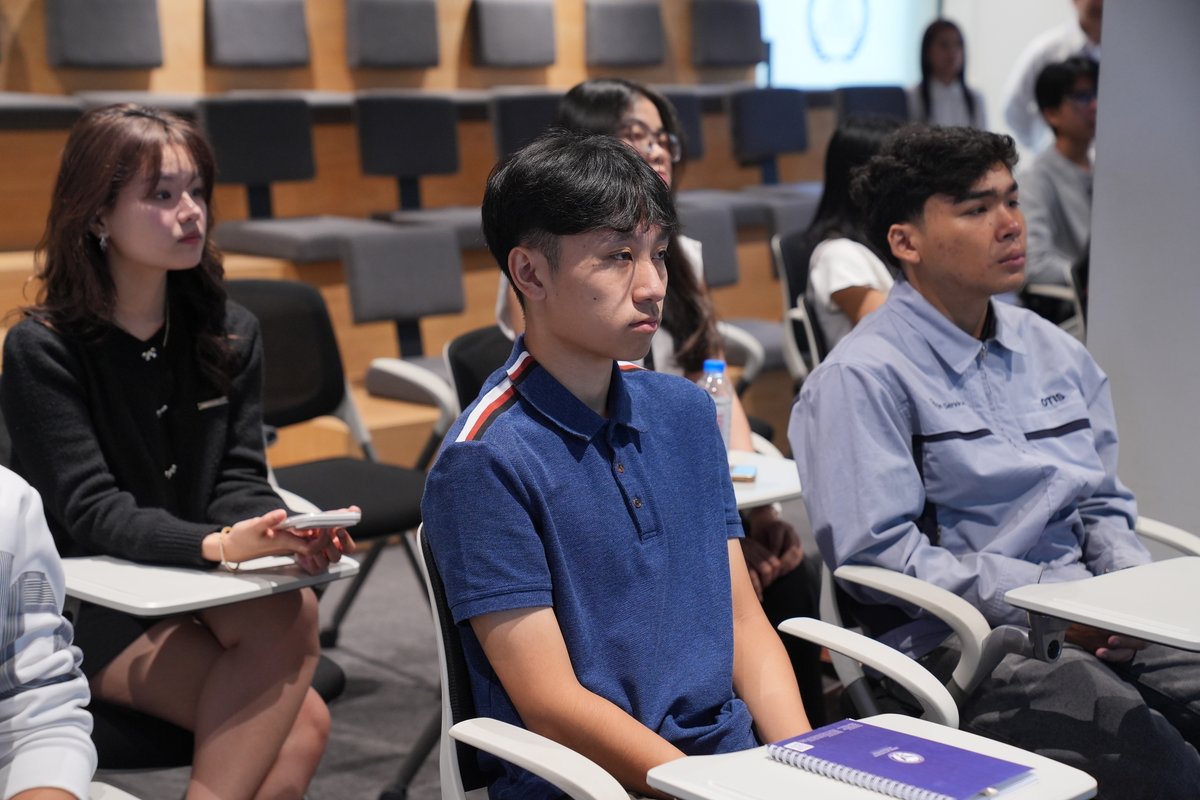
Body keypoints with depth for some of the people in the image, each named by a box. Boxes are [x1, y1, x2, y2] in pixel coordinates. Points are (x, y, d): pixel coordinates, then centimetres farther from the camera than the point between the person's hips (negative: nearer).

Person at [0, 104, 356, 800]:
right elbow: (93, 511, -16)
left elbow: (239, 478, 1)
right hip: (93, 607, -5)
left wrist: (280, 535, -23)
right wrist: (218, 545, -34)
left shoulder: (230, 332, 7)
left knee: (293, 608, -30)